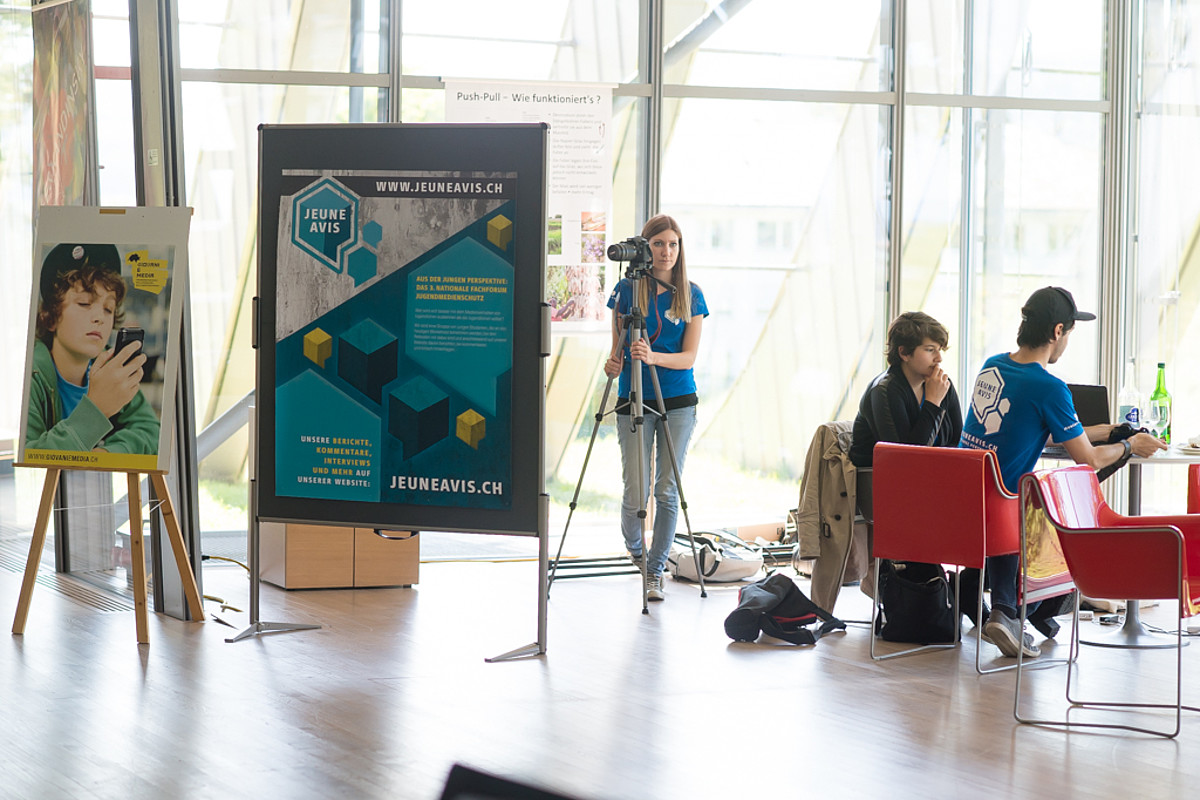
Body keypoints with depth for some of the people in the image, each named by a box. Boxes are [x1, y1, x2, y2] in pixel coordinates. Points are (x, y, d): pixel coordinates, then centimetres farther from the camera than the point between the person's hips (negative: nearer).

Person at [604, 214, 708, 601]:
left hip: (678, 401, 1)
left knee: (667, 491, 1)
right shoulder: (627, 289, 2)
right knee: (635, 493, -4)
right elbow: (617, 344, 6)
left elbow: (689, 357, -2)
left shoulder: (691, 295, 4)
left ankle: (655, 571, 13)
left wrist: (654, 357, -20)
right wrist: (614, 362, -17)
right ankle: (633, 548, 27)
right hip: (633, 400, -1)